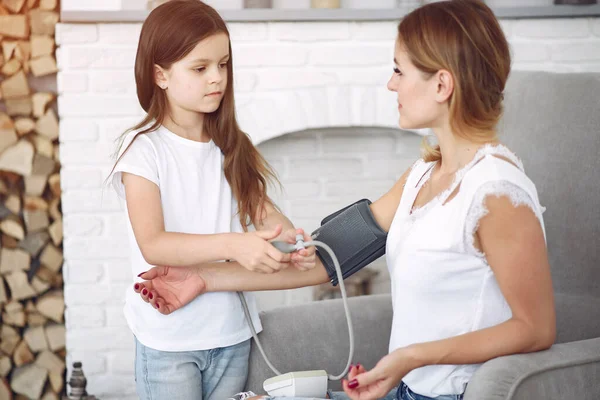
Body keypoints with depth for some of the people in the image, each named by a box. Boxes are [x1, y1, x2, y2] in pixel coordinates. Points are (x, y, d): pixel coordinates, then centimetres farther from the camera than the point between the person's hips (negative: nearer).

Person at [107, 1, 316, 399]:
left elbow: (263, 209, 0)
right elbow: (152, 244, -22)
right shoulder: (145, 150, -12)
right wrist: (231, 245, -36)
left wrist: (293, 240, -23)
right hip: (169, 339, -5)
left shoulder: (231, 147, 7)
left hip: (232, 330, 5)